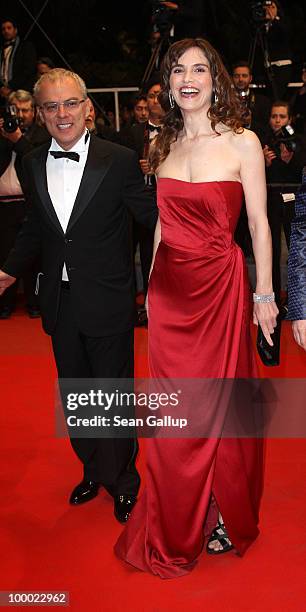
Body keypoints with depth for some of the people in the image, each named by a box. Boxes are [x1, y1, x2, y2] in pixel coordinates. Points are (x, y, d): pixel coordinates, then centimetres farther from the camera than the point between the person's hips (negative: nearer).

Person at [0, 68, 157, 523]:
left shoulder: (119, 160, -11)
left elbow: (152, 216, -6)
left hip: (107, 302, -4)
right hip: (60, 303, 5)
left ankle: (122, 481, 33)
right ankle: (93, 472, 42)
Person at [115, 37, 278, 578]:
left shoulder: (242, 143, -6)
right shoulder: (164, 146, 8)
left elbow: (259, 224, -5)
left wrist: (264, 294, -5)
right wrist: (152, 284, 13)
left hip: (220, 287, -4)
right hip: (169, 289, 4)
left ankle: (226, 517, 31)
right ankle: (178, 524, 32)